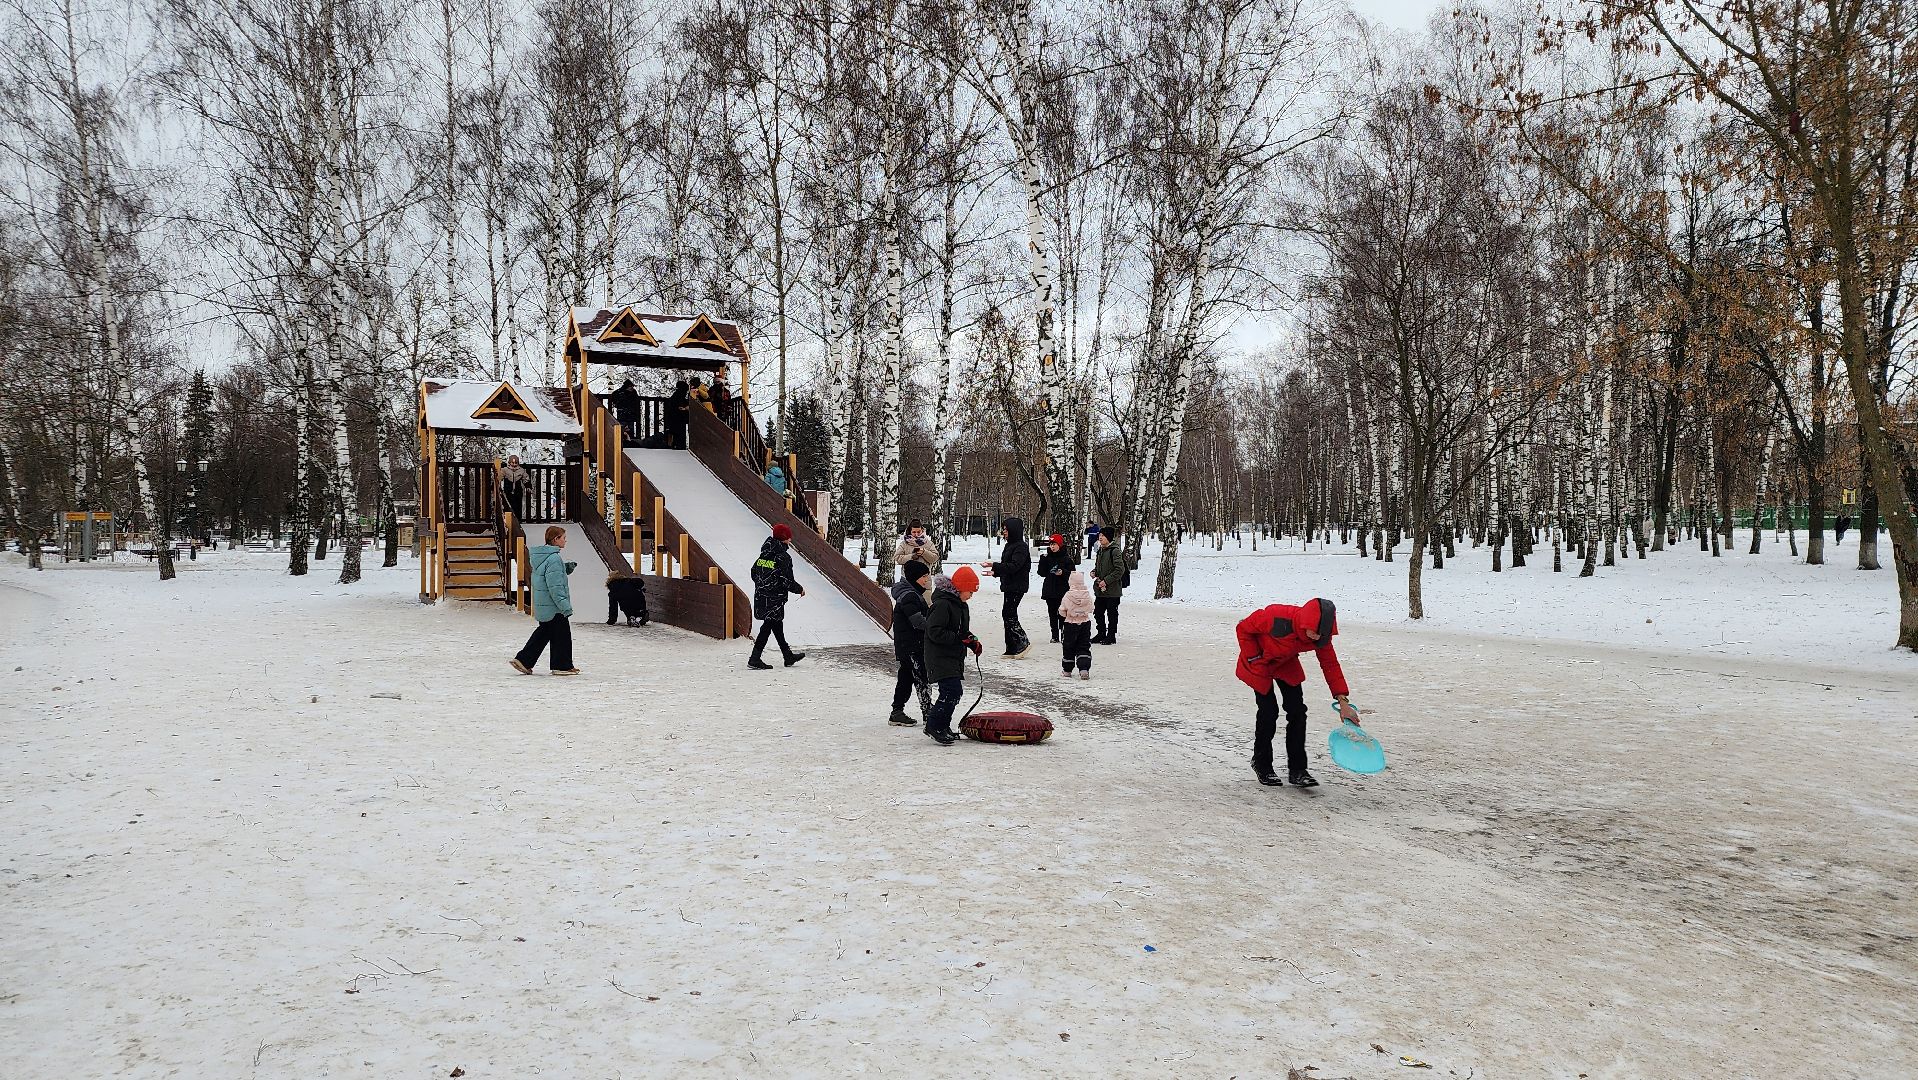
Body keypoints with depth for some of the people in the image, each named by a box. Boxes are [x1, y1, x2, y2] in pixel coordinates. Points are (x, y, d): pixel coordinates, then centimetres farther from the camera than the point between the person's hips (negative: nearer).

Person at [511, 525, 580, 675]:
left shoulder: (539, 556, 11)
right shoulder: (554, 558, -20)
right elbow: (555, 587, -24)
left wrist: (567, 568, 8)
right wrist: (565, 607, -23)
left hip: (542, 605, 10)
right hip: (553, 606, -10)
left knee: (543, 632, 18)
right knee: (562, 634, 3)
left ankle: (523, 660, 18)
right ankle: (562, 666, 12)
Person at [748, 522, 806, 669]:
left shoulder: (764, 553, 8)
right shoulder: (783, 557, -17)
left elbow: (754, 572, 14)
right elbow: (788, 581, -18)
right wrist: (800, 590, -2)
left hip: (760, 596, 9)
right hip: (775, 600, -9)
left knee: (777, 625, 18)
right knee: (768, 626, -3)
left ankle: (788, 656, 30)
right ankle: (754, 659, -5)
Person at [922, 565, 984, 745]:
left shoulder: (961, 605, 14)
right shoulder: (942, 604, -18)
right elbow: (934, 632, -23)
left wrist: (972, 641, 6)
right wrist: (959, 638, -25)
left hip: (955, 658, 10)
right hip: (941, 658, -10)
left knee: (956, 691, 12)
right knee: (951, 690, -17)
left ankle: (942, 726, 24)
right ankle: (934, 727, -8)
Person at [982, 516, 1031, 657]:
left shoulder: (1021, 547, -13)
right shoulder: (1009, 546, 17)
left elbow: (1014, 566, -23)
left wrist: (994, 566, -25)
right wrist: (995, 572, 14)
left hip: (1017, 586, -10)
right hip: (1009, 586, 10)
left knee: (1008, 614, -13)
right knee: (1009, 615, 9)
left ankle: (1023, 642, -4)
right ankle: (1011, 649, 13)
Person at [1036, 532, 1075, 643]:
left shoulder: (1067, 558, -2)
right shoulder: (1048, 557, 11)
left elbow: (1072, 574, -4)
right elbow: (1042, 573, 6)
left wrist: (1063, 573, -21)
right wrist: (1043, 560, -5)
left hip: (1063, 590, -5)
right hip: (1049, 590, 5)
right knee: (1052, 614, 6)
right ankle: (1055, 636, 11)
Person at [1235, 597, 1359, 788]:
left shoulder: (1321, 635, -25)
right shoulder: (1275, 618, -41)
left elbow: (1330, 665, -15)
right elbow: (1243, 629, -23)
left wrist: (1343, 702, -17)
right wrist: (1254, 658, -21)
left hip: (1286, 663, 5)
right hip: (1260, 663, -4)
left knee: (1297, 711, -6)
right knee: (1269, 713, -9)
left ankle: (1297, 769, 4)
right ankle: (1262, 765, 12)